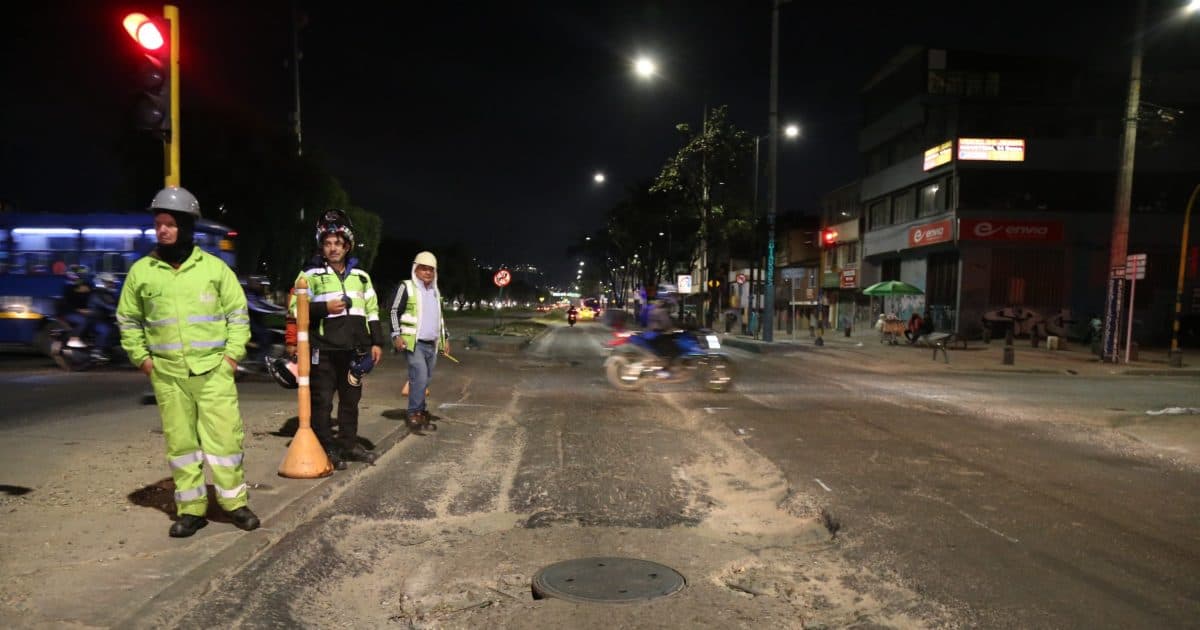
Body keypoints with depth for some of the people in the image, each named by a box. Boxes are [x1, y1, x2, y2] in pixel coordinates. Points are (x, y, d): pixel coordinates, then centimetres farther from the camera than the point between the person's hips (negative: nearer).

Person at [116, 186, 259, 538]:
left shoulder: (214, 267, 1)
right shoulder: (141, 271, 5)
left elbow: (238, 313, 5)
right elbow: (128, 320, 14)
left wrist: (233, 353, -3)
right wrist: (141, 358, 5)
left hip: (213, 370, -2)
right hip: (167, 374, 2)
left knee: (223, 437, 0)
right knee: (180, 441, 8)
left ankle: (235, 502, 14)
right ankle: (191, 509, 19)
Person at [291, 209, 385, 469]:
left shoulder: (361, 276, 13)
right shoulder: (311, 275, 1)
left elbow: (372, 311, 16)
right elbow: (295, 308, -3)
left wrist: (376, 342, 9)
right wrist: (324, 307, -16)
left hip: (354, 349, 4)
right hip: (324, 350, -4)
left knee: (351, 399, 12)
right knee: (322, 401, 0)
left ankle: (348, 444, 24)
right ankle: (325, 448, 10)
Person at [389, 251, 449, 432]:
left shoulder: (436, 291, 19)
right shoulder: (406, 287, -2)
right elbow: (394, 312, -4)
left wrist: (445, 338, 23)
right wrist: (397, 335, -13)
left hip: (432, 345, 7)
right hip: (413, 343, -7)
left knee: (425, 380, 9)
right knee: (420, 378, -15)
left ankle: (420, 411, 19)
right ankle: (414, 413, -5)